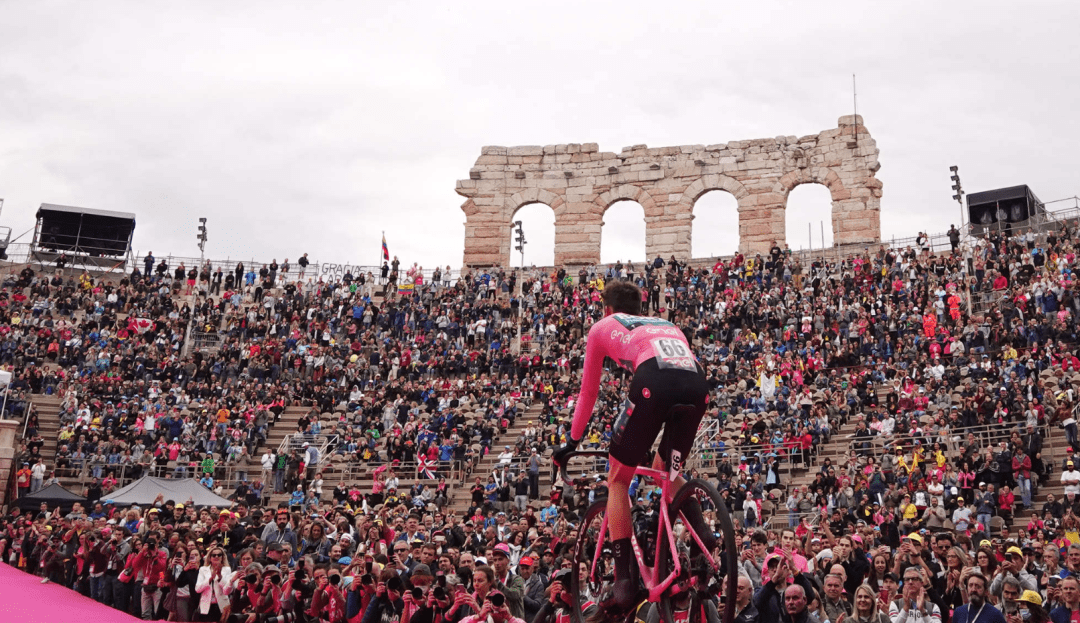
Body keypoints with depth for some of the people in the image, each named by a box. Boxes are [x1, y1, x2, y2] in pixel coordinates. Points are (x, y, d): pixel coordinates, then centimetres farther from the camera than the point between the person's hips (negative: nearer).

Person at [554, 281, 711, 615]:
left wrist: (573, 441, 44)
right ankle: (703, 534, 4)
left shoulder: (602, 327, 30)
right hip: (698, 383, 5)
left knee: (618, 478, 12)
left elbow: (588, 392, 33)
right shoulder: (667, 324, 41)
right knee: (667, 470, 27)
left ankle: (625, 580, 6)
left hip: (654, 380, -4)